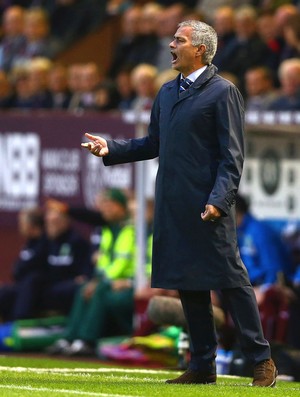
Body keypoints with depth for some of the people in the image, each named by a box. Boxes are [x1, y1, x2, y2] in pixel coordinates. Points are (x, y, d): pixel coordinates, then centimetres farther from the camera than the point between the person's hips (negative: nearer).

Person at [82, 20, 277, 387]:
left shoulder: (222, 92, -6)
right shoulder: (167, 92, 16)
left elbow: (232, 155, -10)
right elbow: (153, 144, 22)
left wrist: (219, 200, -20)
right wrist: (111, 149, 9)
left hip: (208, 207, -7)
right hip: (173, 206, 7)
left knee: (230, 279, -5)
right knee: (188, 285, 9)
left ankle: (262, 362, 1)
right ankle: (203, 365, 16)